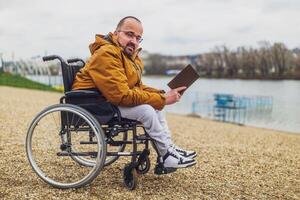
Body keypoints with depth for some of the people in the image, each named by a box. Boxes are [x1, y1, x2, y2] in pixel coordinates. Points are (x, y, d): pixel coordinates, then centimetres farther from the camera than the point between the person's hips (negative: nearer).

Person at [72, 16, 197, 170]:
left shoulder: (131, 55, 7)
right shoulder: (107, 54, -24)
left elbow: (138, 86, 11)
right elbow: (122, 95, -30)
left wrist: (162, 95, -7)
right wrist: (162, 99, -25)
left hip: (111, 99, 10)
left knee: (156, 104, 4)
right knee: (145, 109, -23)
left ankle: (169, 148, 6)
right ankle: (167, 156, -8)